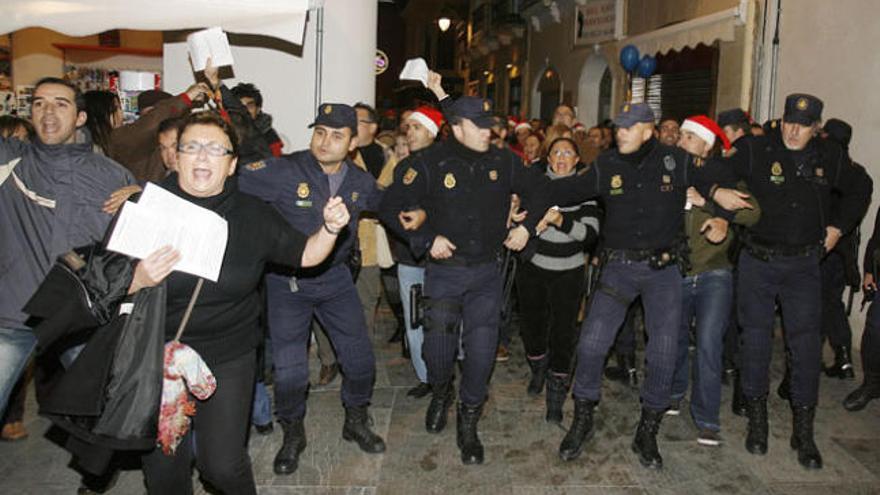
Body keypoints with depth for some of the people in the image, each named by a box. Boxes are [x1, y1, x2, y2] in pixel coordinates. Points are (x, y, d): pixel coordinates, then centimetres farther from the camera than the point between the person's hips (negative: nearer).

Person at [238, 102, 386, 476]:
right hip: (287, 281, -3)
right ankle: (293, 434, 31)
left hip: (335, 278, 4)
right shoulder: (283, 171, -18)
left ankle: (356, 422, 37)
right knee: (289, 371, 1)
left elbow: (385, 204, 22)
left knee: (361, 361, 9)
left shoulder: (361, 182, -3)